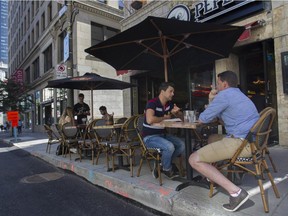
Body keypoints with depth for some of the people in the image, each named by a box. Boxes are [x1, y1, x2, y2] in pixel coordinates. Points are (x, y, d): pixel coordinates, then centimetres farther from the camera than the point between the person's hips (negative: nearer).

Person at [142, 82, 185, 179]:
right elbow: (150, 120, -37)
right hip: (150, 137, -8)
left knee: (181, 145, -8)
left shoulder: (169, 104, 6)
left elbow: (181, 116, 14)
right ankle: (167, 169, 1)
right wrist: (164, 118, -19)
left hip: (162, 134, 8)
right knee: (170, 147, -30)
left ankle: (162, 164, 7)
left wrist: (175, 112, -11)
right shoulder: (152, 103, -19)